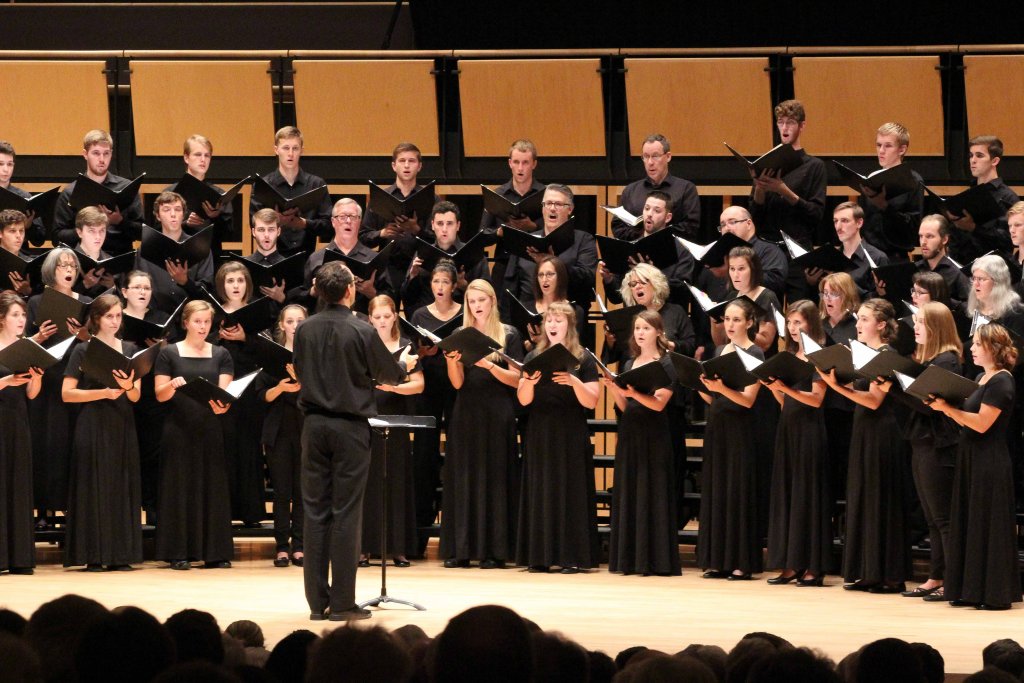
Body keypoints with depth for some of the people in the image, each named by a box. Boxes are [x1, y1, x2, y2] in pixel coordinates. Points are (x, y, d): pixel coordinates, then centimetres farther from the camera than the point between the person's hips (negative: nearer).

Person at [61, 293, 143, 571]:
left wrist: (128, 386, -17)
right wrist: (104, 393, -16)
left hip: (122, 426, 4)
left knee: (122, 486, 1)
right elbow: (67, 393, -6)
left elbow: (136, 397, 6)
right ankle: (93, 555, -4)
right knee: (94, 487, -5)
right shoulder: (83, 350, 0)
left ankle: (120, 555, 4)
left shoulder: (130, 350, 11)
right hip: (93, 426, -4)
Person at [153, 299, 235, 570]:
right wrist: (173, 384, -23)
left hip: (210, 429, 2)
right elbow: (160, 395, -1)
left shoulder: (221, 355, 10)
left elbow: (225, 390, -1)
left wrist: (222, 405, -23)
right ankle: (178, 553, 1)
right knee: (180, 487, -2)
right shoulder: (169, 353, 3)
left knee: (213, 486, 2)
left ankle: (215, 553, 6)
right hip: (179, 430, -2)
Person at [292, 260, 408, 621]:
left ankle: (317, 601, 8)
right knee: (346, 512, 0)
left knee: (315, 511, 7)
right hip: (350, 425, -4)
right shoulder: (361, 332, -12)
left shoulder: (305, 330, 0)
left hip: (314, 425, 4)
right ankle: (342, 602, 0)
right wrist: (405, 365, 24)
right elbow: (390, 375, 1)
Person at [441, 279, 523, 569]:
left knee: (494, 478, -5)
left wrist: (489, 365, -18)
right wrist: (451, 361, -16)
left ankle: (494, 550, -4)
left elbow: (516, 379, -3)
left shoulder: (509, 335, 4)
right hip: (466, 413, 3)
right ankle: (460, 549, 1)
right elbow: (457, 382, 3)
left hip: (497, 414, -3)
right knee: (462, 478, 0)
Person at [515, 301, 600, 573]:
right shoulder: (534, 357, 9)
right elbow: (524, 400, 2)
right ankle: (541, 557, 3)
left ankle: (571, 557, -2)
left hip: (570, 436, -3)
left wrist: (574, 382, -23)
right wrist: (529, 382, -19)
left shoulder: (583, 359, 2)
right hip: (539, 436, 3)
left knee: (570, 491, -4)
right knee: (540, 491, 1)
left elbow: (591, 402, -6)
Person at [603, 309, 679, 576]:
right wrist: (613, 388, -5)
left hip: (653, 436, -6)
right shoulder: (629, 365, 15)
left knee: (652, 494, -6)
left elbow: (658, 403, -14)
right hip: (629, 434, 6)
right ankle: (630, 558, 8)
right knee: (628, 493, 4)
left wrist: (633, 392, -29)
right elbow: (624, 407, 13)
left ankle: (656, 560, -5)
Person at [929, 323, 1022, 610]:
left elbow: (981, 423, -21)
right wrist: (946, 407, -1)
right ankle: (972, 590, 16)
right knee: (968, 522, 10)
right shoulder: (980, 379, 15)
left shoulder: (1001, 382, -13)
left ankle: (996, 594, 0)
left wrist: (947, 408, -20)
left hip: (990, 464, -9)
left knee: (989, 525, -5)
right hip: (970, 459, 9)